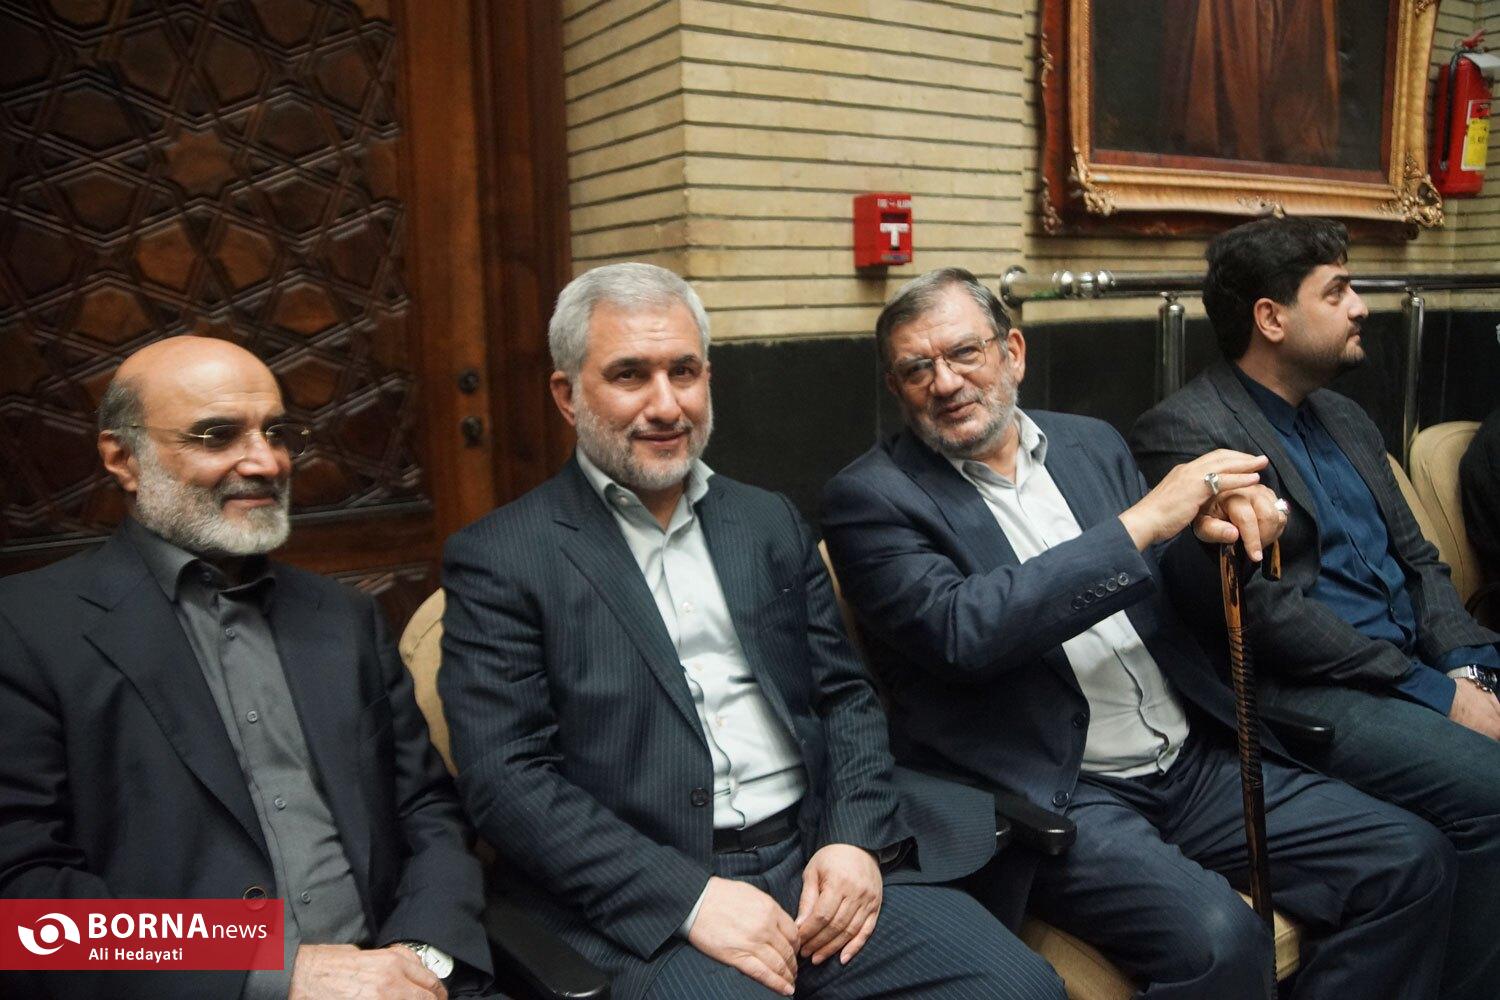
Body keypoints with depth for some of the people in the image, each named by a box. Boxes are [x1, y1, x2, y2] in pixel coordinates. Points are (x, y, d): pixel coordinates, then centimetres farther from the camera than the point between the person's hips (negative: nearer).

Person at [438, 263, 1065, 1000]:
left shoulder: (770, 522, 13)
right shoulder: (499, 559, -2)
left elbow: (845, 696, 13)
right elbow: (505, 779, -8)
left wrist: (856, 838, -4)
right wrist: (691, 896, -16)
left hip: (819, 858, 4)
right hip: (648, 902, -3)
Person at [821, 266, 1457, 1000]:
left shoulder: (1091, 444, 11)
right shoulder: (870, 497, -7)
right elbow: (963, 631, -22)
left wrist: (1216, 529, -7)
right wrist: (1142, 523, -20)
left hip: (1193, 760, 7)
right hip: (1051, 793, -6)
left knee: (1412, 863, 0)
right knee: (1216, 939, -28)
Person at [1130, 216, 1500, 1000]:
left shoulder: (1346, 419, 17)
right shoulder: (1182, 432, -12)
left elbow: (1416, 559, 16)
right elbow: (1267, 612, -17)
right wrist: (1434, 693, -14)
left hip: (1413, 666, 8)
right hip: (1303, 694, -8)